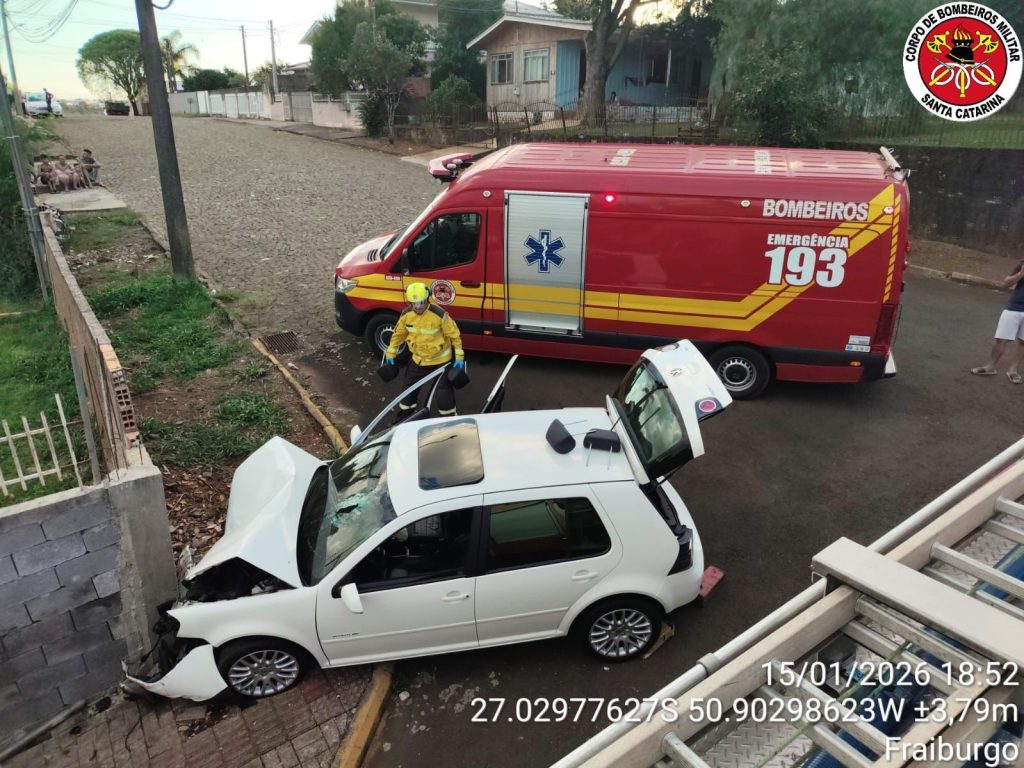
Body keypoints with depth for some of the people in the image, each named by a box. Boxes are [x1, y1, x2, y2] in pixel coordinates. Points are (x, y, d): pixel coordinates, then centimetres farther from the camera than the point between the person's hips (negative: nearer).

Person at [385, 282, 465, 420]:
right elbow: (399, 334, 4)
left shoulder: (439, 315, -27)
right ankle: (405, 414, 38)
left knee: (444, 390, 1)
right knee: (410, 386, 17)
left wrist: (459, 357, -14)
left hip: (440, 359, -5)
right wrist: (391, 354, 9)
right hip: (418, 359, 5)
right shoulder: (406, 314, -13)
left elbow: (454, 335, -16)